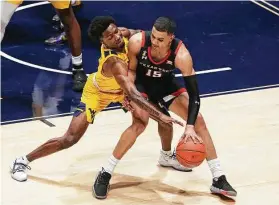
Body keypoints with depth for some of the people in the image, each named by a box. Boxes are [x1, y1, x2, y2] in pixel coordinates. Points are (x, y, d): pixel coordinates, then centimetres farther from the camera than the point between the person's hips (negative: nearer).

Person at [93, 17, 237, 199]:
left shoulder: (181, 55, -34)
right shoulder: (137, 42, -33)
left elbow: (194, 93, -31)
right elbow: (131, 69, -12)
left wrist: (190, 127, -40)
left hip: (165, 83, 2)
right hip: (141, 83, -2)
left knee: (198, 120, -6)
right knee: (141, 123, -27)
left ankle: (219, 179, 5)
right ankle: (105, 174, -17)